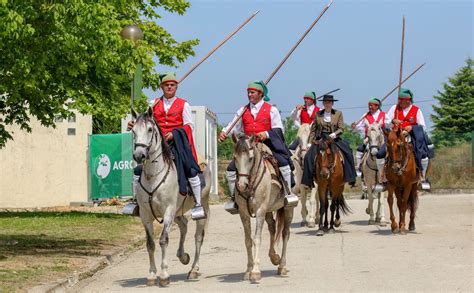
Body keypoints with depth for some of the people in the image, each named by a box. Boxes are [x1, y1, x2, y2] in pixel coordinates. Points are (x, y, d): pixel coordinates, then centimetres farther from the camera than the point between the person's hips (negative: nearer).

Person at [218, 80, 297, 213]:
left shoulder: (271, 110, 2)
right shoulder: (243, 111, 13)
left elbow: (278, 129, -1)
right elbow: (234, 126, 12)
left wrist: (266, 134, -20)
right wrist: (224, 132, -9)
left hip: (267, 144, -3)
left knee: (283, 164, -24)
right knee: (231, 169, -8)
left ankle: (288, 193, -9)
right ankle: (234, 197, 6)